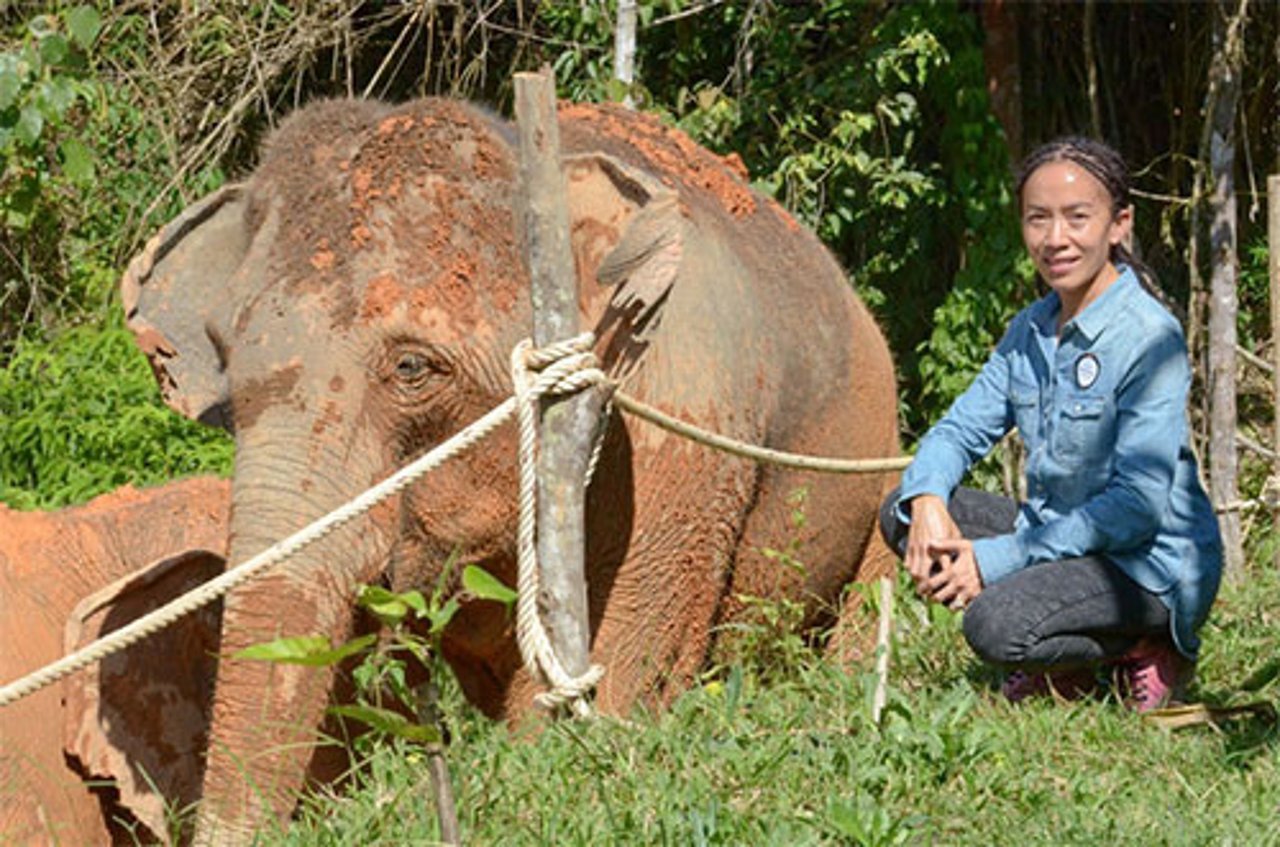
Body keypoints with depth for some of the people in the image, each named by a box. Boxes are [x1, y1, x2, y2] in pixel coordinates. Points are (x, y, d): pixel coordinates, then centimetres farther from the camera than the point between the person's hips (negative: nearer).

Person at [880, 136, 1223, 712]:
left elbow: (1139, 503, -23)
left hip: (1152, 569, -8)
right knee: (902, 514, -2)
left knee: (997, 627, -31)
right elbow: (961, 430, 11)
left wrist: (996, 560, -24)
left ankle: (1146, 652, -2)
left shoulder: (1149, 338, -19)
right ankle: (1058, 671, 4)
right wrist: (928, 501, -15)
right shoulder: (1029, 331, 5)